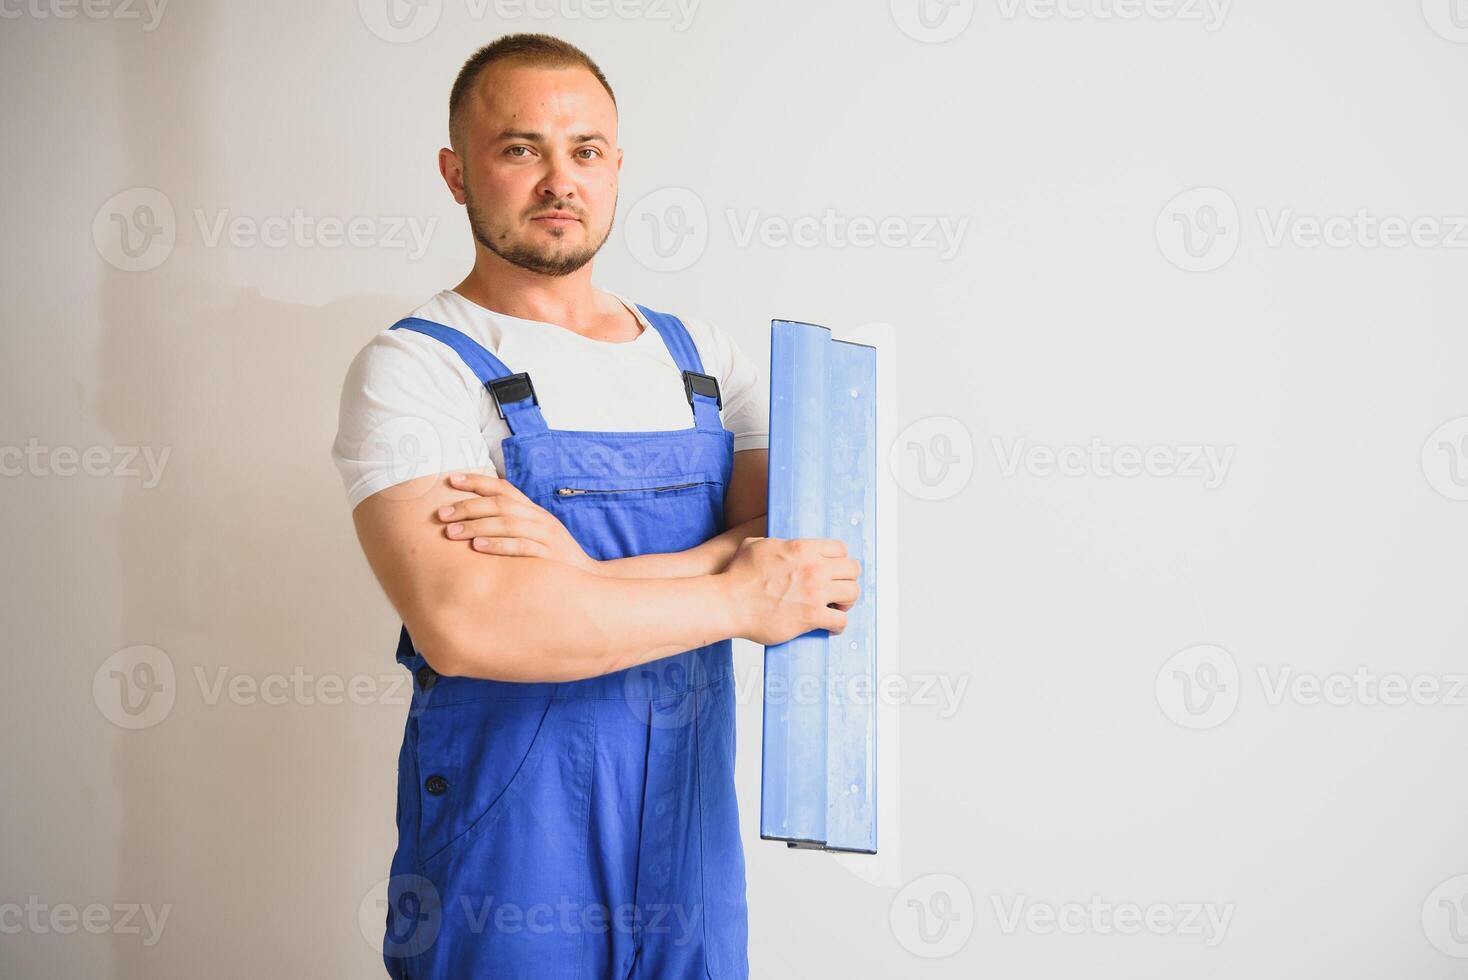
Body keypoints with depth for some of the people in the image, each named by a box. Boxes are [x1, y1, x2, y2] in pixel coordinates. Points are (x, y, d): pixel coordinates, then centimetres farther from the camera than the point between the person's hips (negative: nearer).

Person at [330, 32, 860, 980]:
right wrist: (739, 597, -19)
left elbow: (812, 562, -6)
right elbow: (459, 621, -26)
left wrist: (594, 574, -21)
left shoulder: (701, 355, 6)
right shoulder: (415, 368, -10)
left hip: (693, 849, 5)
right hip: (508, 868, -4)